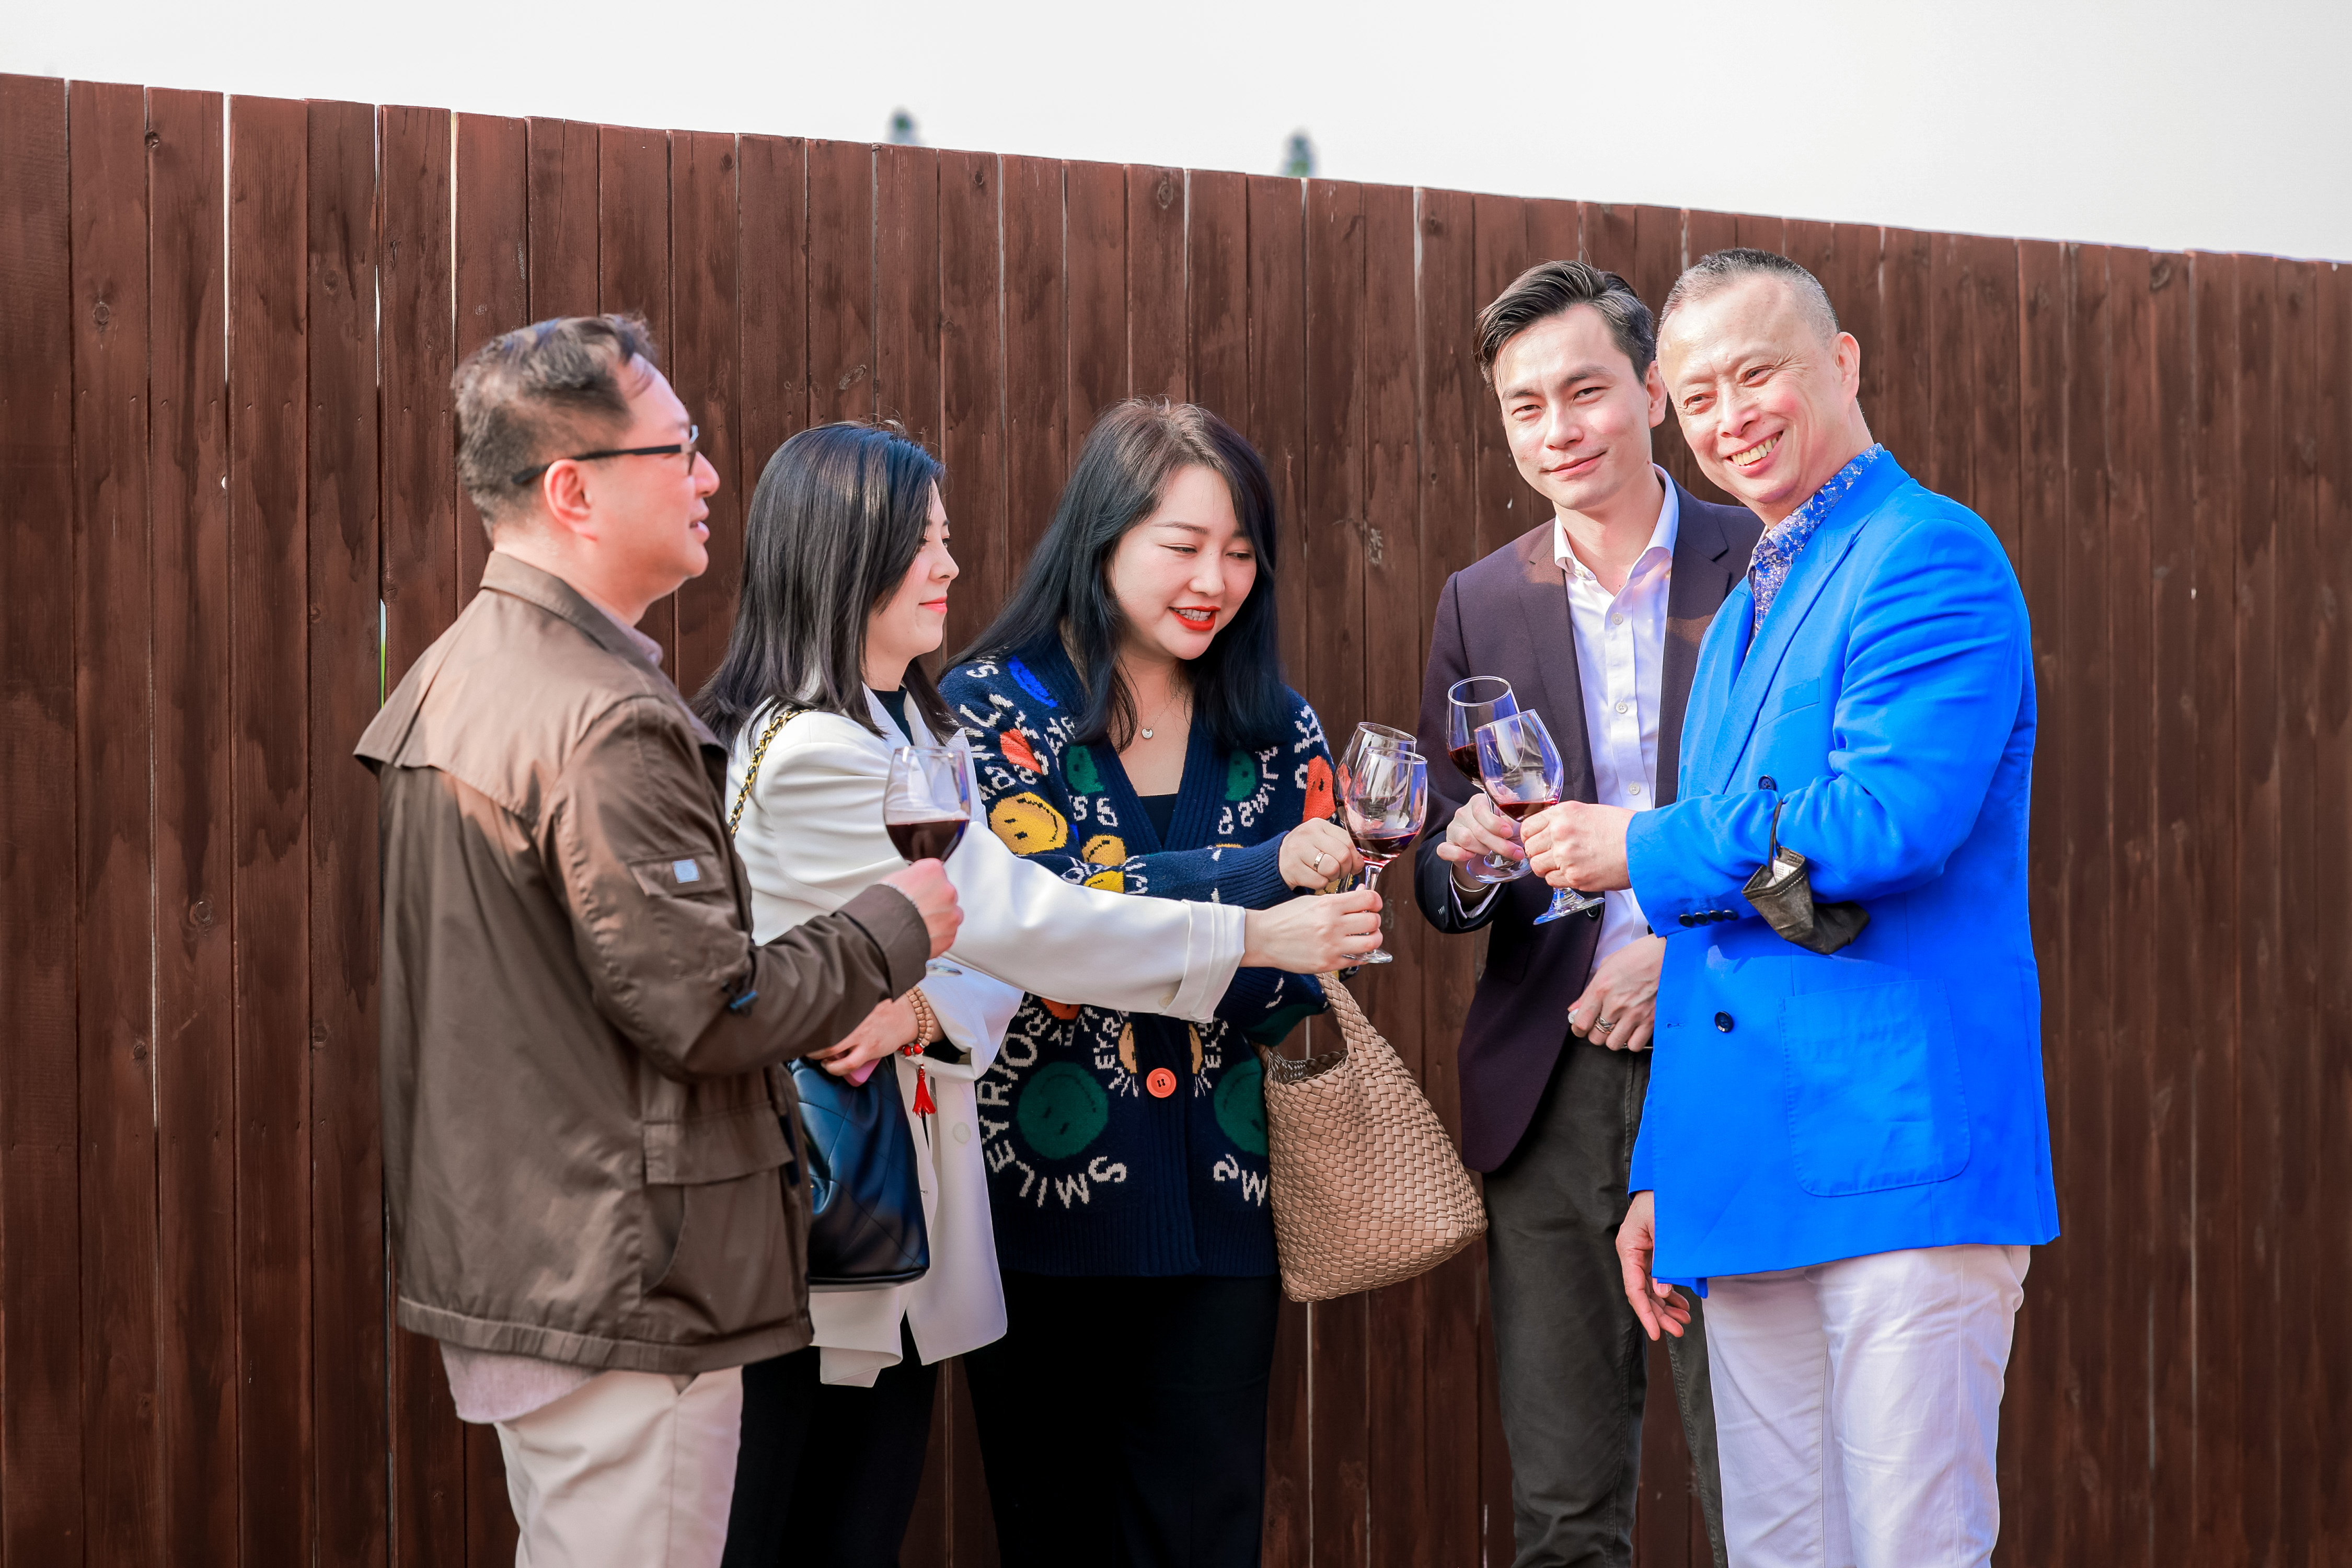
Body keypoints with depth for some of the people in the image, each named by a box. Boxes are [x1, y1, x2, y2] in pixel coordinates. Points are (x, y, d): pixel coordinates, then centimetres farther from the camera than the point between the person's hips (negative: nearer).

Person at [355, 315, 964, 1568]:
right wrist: (897, 924, -7)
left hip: (493, 1263, 10)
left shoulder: (448, 679, 11)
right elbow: (706, 1009, -21)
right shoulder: (604, 724, -21)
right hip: (617, 1297, -10)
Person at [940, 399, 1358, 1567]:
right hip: (1044, 1189, -3)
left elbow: (1297, 978, 3)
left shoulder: (1275, 733, 8)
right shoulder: (991, 711, -2)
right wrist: (1257, 876, -26)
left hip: (1219, 1197, 3)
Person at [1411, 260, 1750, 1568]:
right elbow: (1440, 873, 14)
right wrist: (1465, 861, -9)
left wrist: (1689, 948, -11)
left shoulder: (1768, 568, 1)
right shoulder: (1482, 603, 11)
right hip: (1550, 1083, 3)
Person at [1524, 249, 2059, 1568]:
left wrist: (1644, 849, -5)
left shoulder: (1932, 556, -5)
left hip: (1901, 1154, -8)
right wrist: (1664, 1176, 21)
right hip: (1748, 1183, 8)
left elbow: (1893, 818, -20)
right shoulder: (1739, 617, 23)